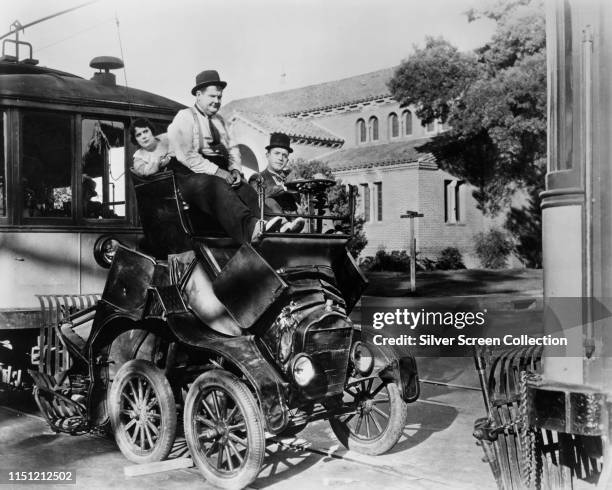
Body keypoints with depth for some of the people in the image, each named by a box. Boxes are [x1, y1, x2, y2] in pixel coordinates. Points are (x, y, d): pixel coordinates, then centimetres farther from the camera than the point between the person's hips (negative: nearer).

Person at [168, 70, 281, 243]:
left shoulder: (219, 120, 24)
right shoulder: (185, 117, 0)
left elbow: (232, 148, 22)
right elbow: (186, 155, -12)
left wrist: (235, 169, -1)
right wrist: (216, 171, -19)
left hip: (219, 173, 7)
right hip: (192, 176, -7)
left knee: (248, 192, -23)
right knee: (220, 189, -38)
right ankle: (250, 226, -57)